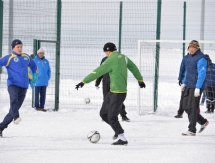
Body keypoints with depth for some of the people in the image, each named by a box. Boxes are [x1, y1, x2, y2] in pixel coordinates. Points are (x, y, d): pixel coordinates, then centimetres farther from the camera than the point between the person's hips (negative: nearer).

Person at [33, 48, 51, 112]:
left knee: (43, 95, 7)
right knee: (37, 94, 1)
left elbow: (49, 70, 17)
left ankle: (42, 106, 13)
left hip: (44, 82, 5)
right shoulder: (35, 60, -7)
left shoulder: (46, 61, 10)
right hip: (37, 82, -5)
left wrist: (48, 77, 7)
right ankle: (37, 106, 7)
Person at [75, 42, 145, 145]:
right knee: (103, 114, 12)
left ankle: (122, 139, 1)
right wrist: (140, 80, 38)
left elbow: (97, 73, -16)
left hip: (118, 93, -9)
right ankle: (118, 129, 19)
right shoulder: (123, 57, 9)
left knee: (112, 118, -3)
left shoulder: (111, 60, -15)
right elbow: (134, 68, 23)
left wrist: (83, 82, -13)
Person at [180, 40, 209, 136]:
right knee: (185, 106, 12)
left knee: (192, 108, -7)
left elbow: (202, 74, -19)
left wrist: (198, 88, -24)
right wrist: (184, 82, 23)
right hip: (188, 86, 9)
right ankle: (203, 122, 26)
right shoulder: (190, 57, 15)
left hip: (196, 87, -9)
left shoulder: (201, 58, -14)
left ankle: (192, 131, 0)